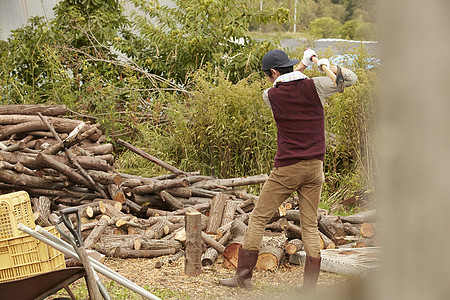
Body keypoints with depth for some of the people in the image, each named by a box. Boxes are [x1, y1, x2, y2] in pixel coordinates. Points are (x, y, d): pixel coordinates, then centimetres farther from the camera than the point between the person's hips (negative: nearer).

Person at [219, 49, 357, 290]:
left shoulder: (270, 96, -5)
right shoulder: (314, 86, -1)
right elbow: (351, 79, 9)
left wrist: (303, 65, 15)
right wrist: (330, 67, -5)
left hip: (287, 168, -3)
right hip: (314, 166, 4)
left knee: (258, 218, 6)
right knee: (310, 225, 8)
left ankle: (243, 275, 7)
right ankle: (310, 285, 7)